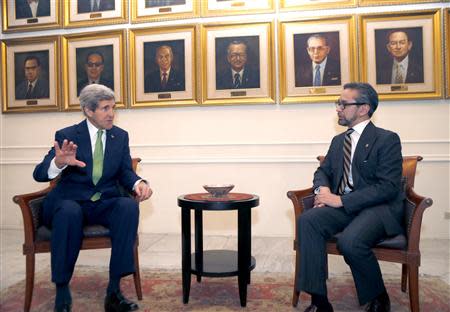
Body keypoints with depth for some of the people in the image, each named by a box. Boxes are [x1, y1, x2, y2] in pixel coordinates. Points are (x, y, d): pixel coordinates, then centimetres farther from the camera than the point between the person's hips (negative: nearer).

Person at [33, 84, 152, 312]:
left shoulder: (121, 136, 7)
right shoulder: (67, 136, -3)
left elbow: (125, 172, 5)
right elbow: (39, 174, -12)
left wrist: (138, 183, -20)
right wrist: (58, 163, -37)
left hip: (105, 203, 3)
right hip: (70, 201, -2)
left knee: (129, 206, -30)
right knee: (69, 212, -37)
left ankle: (114, 290, -26)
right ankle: (62, 292, -21)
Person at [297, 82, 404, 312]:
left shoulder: (387, 139, -4)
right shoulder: (338, 141, 17)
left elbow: (388, 187, -13)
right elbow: (323, 171, 22)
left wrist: (341, 200, -19)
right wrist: (323, 189, -4)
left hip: (379, 207, -5)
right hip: (344, 206, 6)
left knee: (350, 241, -35)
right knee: (307, 220, -24)